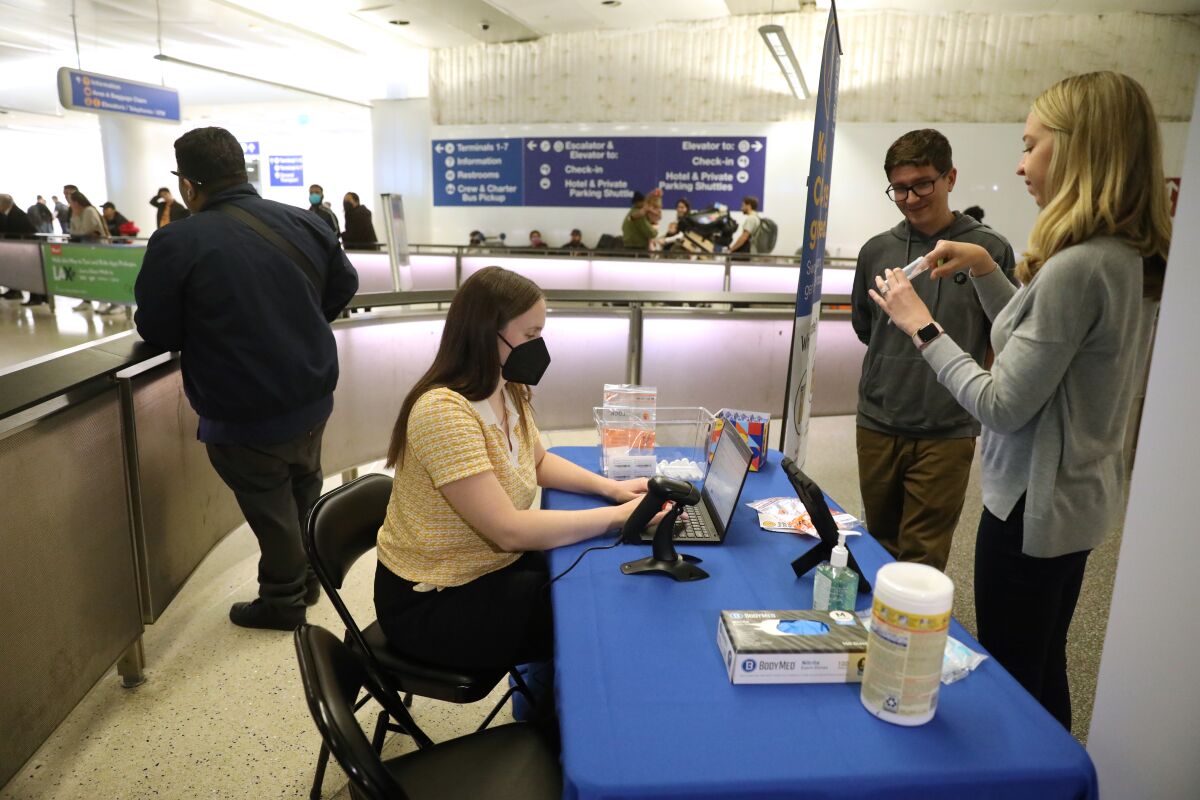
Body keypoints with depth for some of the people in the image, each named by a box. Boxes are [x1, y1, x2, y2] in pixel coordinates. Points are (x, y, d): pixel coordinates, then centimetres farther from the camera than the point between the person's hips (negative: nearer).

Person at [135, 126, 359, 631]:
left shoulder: (176, 243, -17)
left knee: (271, 506, 12)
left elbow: (157, 332, -10)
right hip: (312, 395, 6)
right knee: (305, 489, 24)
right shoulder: (305, 223, -2)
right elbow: (344, 287, 10)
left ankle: (284, 601, 31)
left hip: (243, 415, -5)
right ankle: (308, 577, 42)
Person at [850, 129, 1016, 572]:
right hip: (877, 424, 4)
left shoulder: (990, 250, -6)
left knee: (922, 560, 1)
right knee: (881, 544, 17)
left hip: (947, 432, -3)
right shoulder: (877, 250, 4)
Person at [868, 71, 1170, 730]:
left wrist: (921, 325, -15)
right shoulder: (1122, 258, 5)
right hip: (1079, 497, 10)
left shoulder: (1078, 268, -25)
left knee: (1009, 680, 7)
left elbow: (1002, 405, -23)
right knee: (1045, 668, 24)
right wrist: (986, 270, 9)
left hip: (1034, 504, -10)